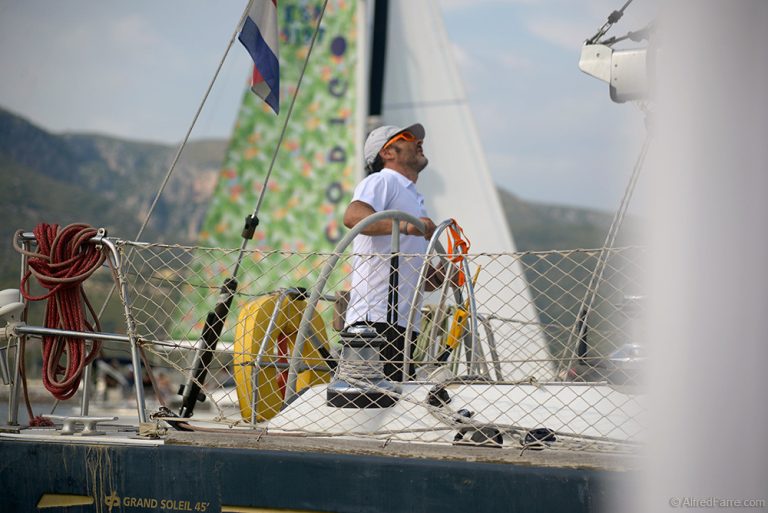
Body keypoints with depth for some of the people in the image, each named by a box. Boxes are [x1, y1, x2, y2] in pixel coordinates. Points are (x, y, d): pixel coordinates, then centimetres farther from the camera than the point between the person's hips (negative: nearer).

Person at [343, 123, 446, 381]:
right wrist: (404, 226, -34)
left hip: (404, 323, 9)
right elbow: (353, 217, -21)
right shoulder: (383, 180, 3)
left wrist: (437, 276, 12)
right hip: (377, 317, -9)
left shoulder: (414, 198, 31)